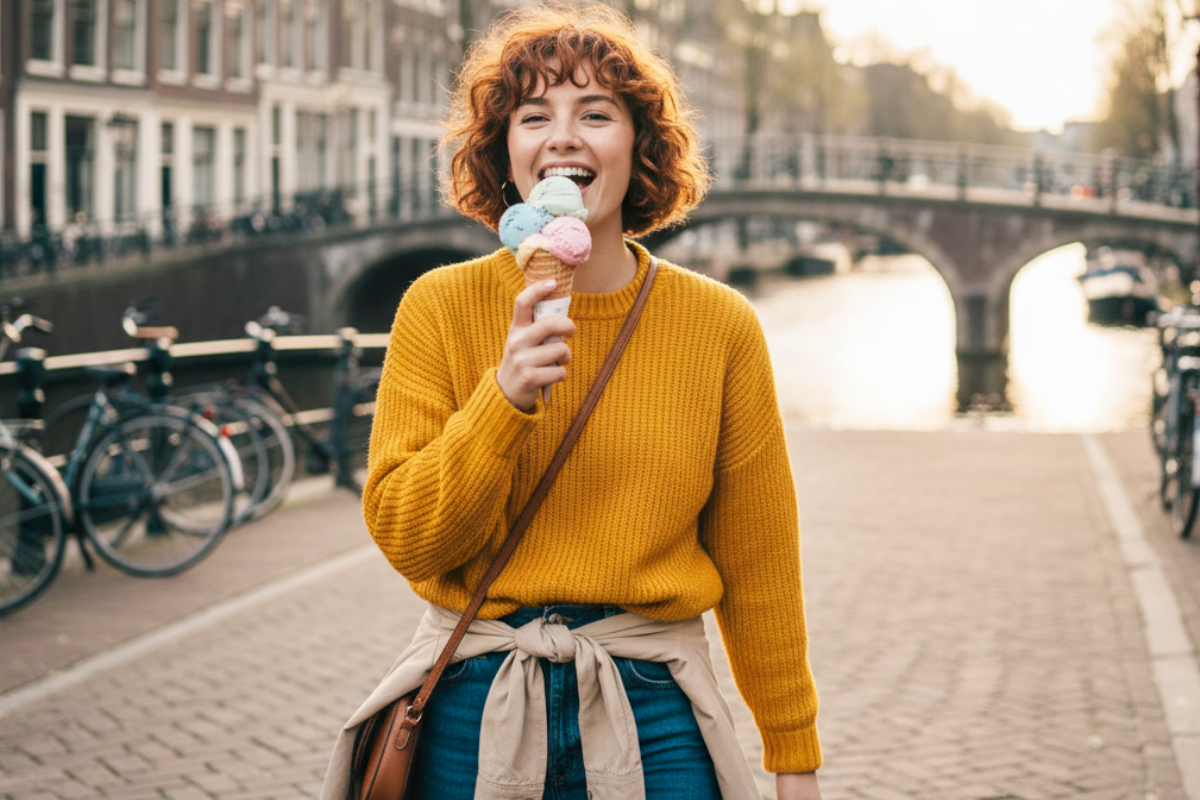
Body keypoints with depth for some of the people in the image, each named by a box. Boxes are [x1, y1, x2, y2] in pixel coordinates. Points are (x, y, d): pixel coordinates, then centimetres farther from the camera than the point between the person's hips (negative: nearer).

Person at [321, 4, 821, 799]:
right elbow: (406, 539, -6)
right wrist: (505, 397, -20)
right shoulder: (441, 309, -4)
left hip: (651, 712, 0)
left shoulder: (720, 326, -3)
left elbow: (757, 561, 3)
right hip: (471, 712, 0)